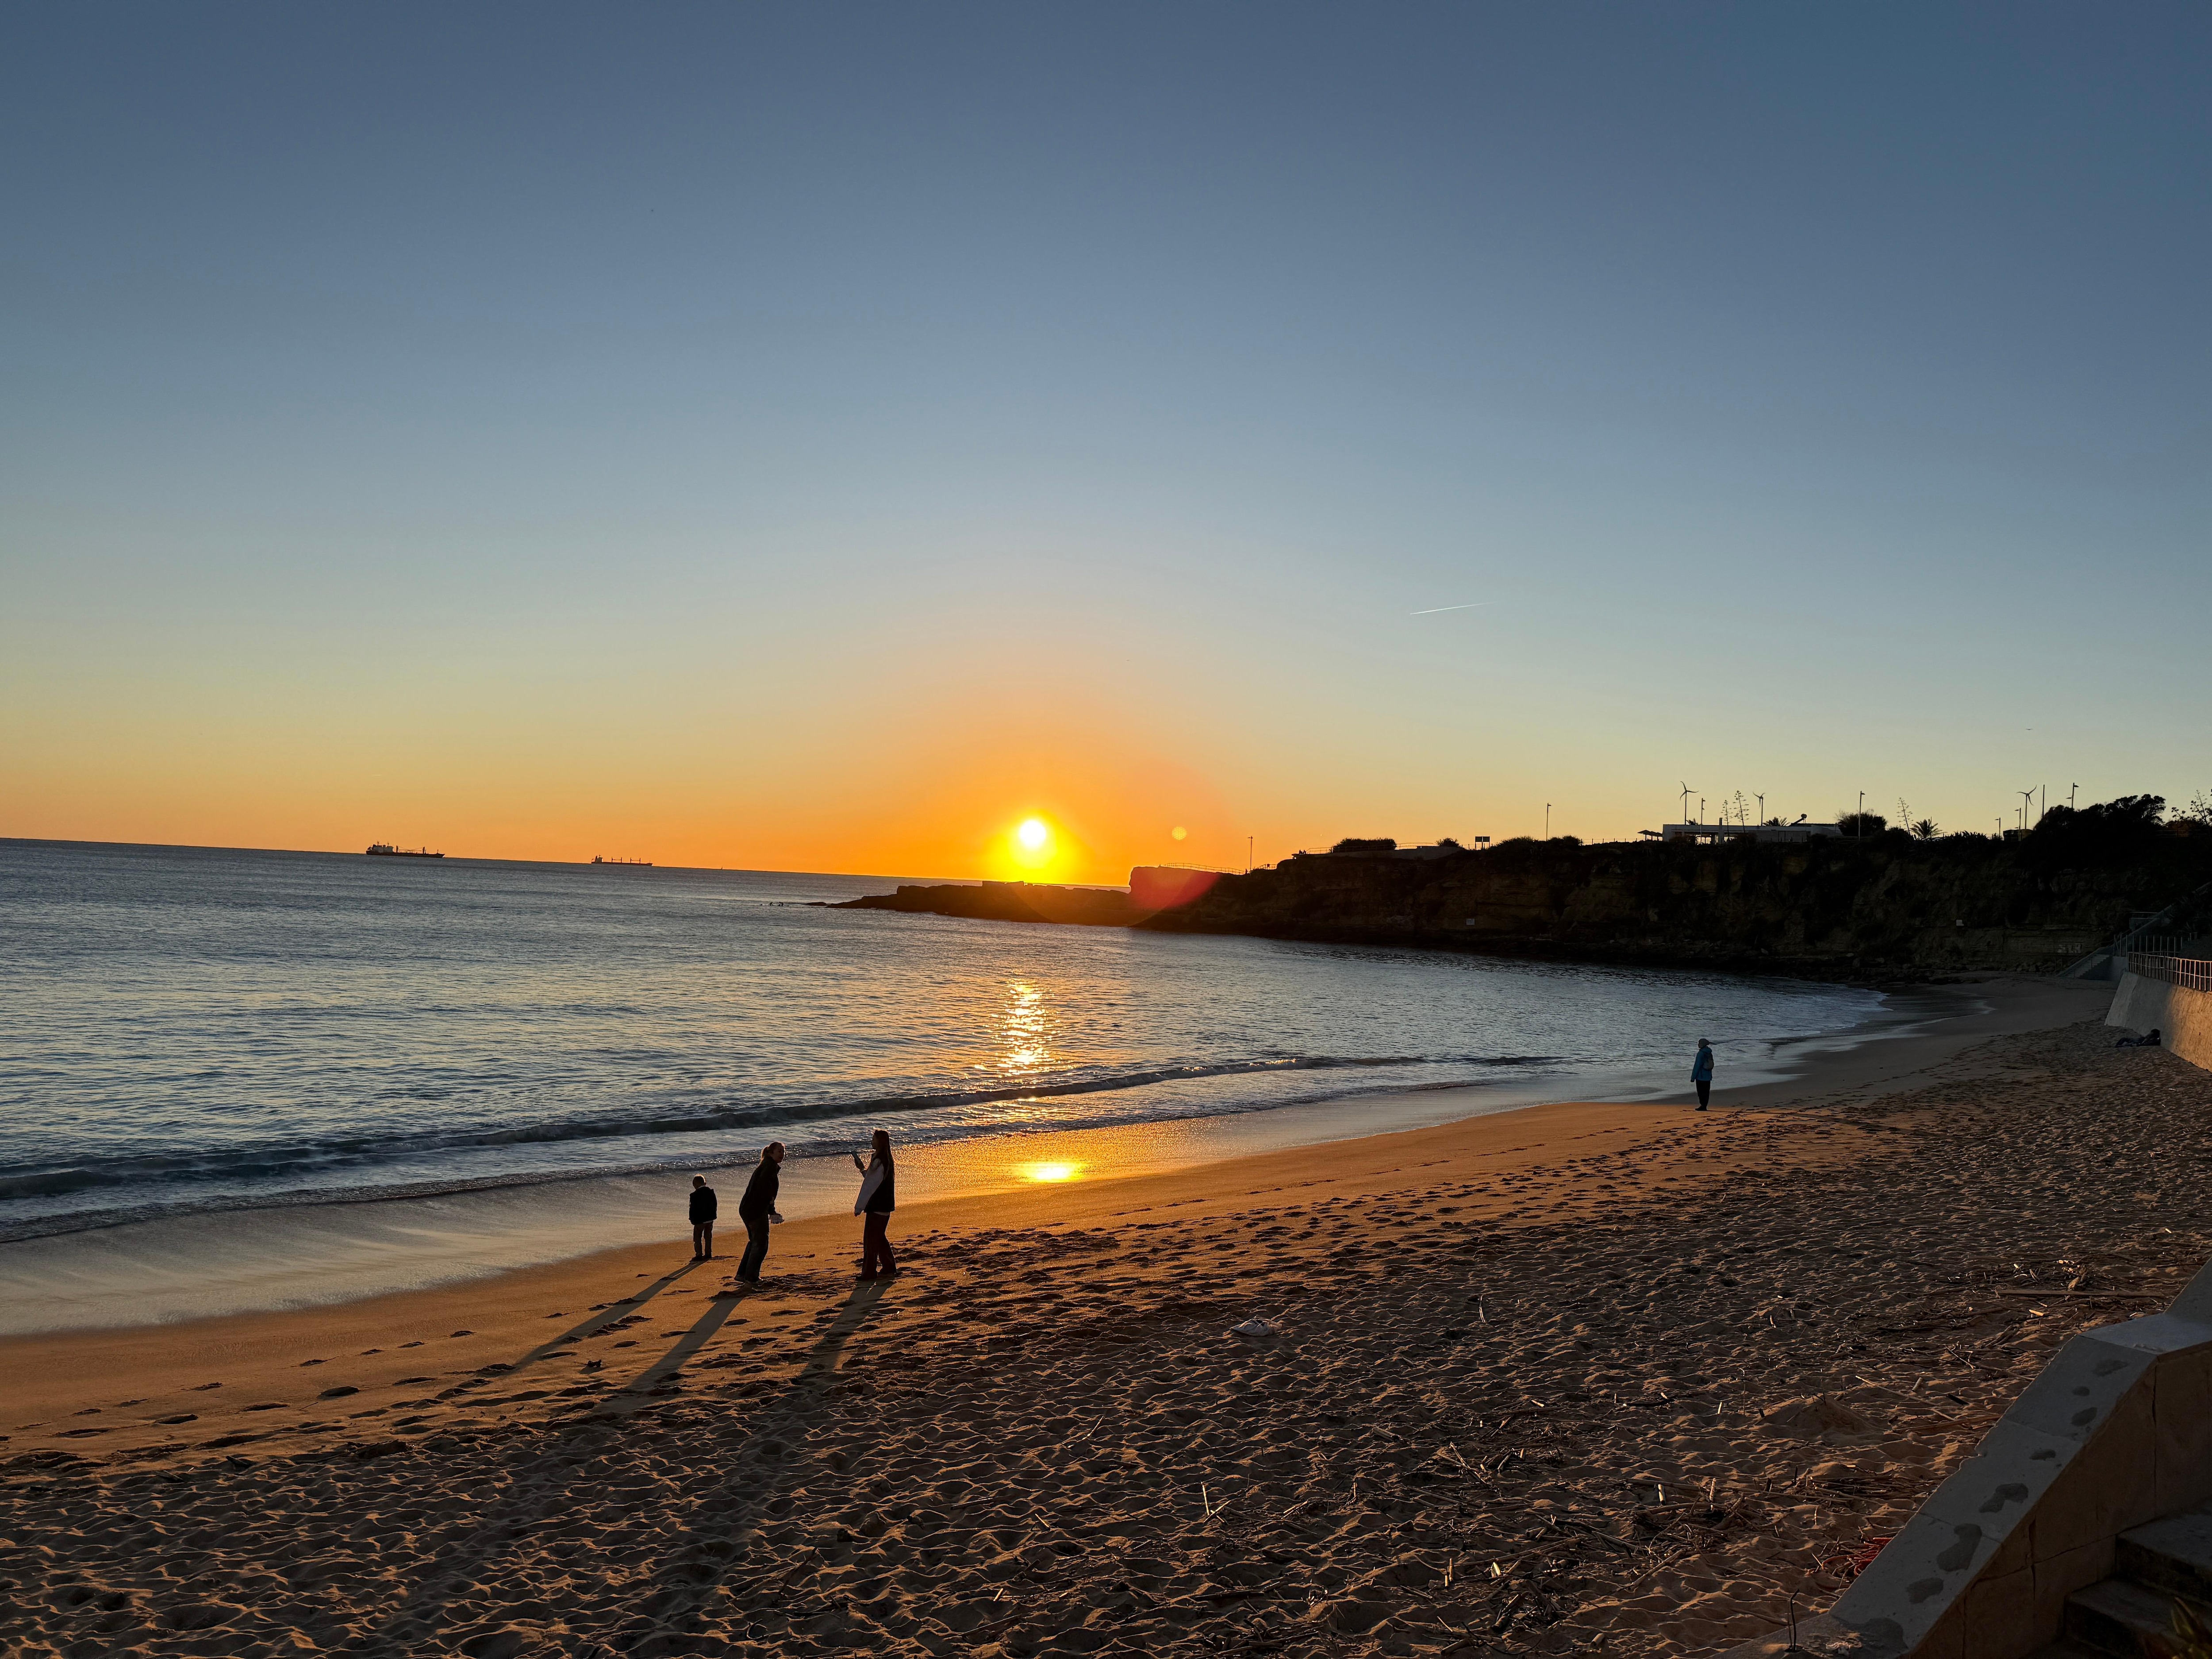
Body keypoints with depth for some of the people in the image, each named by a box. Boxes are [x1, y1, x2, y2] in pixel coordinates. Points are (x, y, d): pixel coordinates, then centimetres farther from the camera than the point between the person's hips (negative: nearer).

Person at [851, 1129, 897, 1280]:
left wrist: (859, 1207, -13)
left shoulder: (878, 1162, -20)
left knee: (870, 1239, -2)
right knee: (879, 1238, 18)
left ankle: (869, 1273, 3)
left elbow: (870, 1187, -18)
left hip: (877, 1207, -10)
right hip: (884, 1206, 10)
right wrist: (863, 1169, 12)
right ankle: (889, 1268, 24)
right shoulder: (886, 1160, 11)